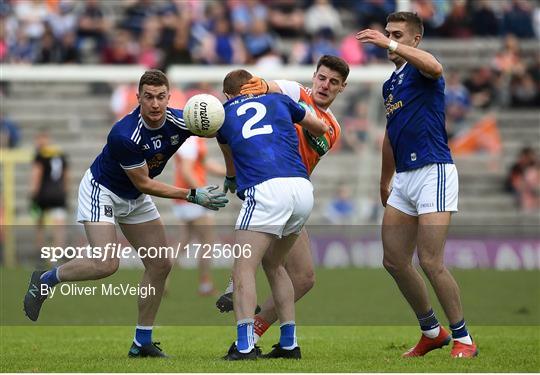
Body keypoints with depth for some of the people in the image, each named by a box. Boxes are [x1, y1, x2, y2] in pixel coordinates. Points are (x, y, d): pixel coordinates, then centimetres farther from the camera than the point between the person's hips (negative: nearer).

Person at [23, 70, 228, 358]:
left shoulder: (180, 122, -19)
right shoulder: (125, 135, -34)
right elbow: (143, 184, -25)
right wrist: (192, 196, -25)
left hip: (135, 199, 7)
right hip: (102, 191, -7)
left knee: (160, 265, 2)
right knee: (106, 264, -22)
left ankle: (142, 342, 12)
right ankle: (44, 280, 3)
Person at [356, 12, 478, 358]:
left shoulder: (419, 69, -6)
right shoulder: (391, 84, 20)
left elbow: (434, 67, -33)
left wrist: (390, 45, -40)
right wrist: (384, 183, 33)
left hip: (433, 171, -9)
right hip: (404, 177, 9)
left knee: (431, 262, -13)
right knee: (395, 261, 8)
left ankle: (463, 339, -2)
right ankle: (432, 332, 22)